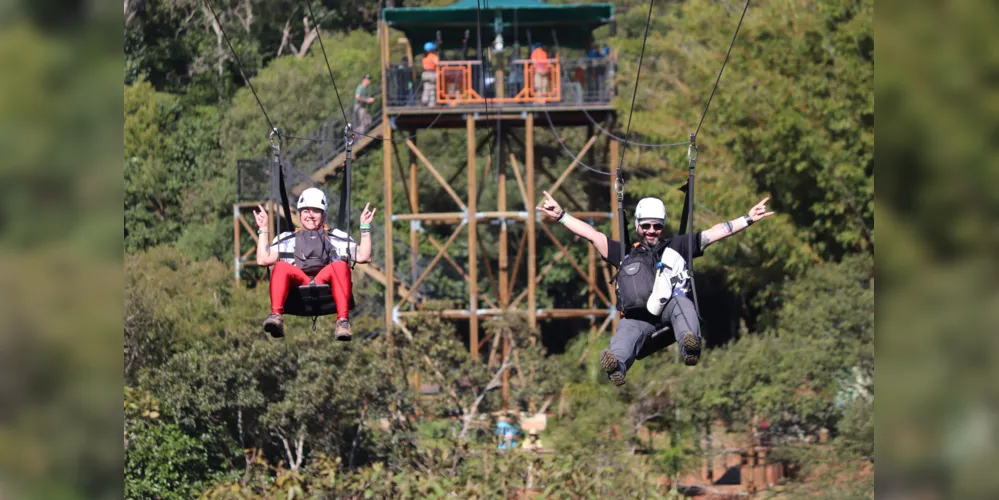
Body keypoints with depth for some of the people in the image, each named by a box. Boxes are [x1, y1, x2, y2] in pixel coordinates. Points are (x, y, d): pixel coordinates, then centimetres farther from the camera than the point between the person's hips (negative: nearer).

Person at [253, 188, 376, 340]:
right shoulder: (287, 239, 35)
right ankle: (276, 316, -53)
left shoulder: (337, 238, 34)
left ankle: (343, 321, -49)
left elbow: (363, 257, 20)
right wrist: (263, 230, 23)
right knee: (281, 266, -31)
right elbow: (263, 259, 21)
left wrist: (365, 228, 17)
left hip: (326, 283, 0)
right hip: (297, 284, 0)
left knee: (340, 266, -33)